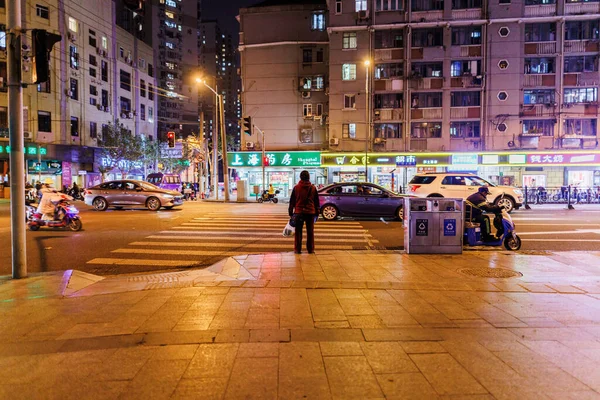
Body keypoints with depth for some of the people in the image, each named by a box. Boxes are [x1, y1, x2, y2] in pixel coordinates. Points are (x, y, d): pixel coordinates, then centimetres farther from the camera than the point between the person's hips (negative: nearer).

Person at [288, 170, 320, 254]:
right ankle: (310, 249, 10)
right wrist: (317, 212, 15)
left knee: (298, 231, 5)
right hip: (310, 212, 1)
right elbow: (316, 201, 8)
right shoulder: (313, 188, 4)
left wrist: (290, 212, 10)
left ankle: (297, 249, 5)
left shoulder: (296, 188, 0)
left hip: (299, 212, -1)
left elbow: (292, 201, 3)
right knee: (310, 231, 8)